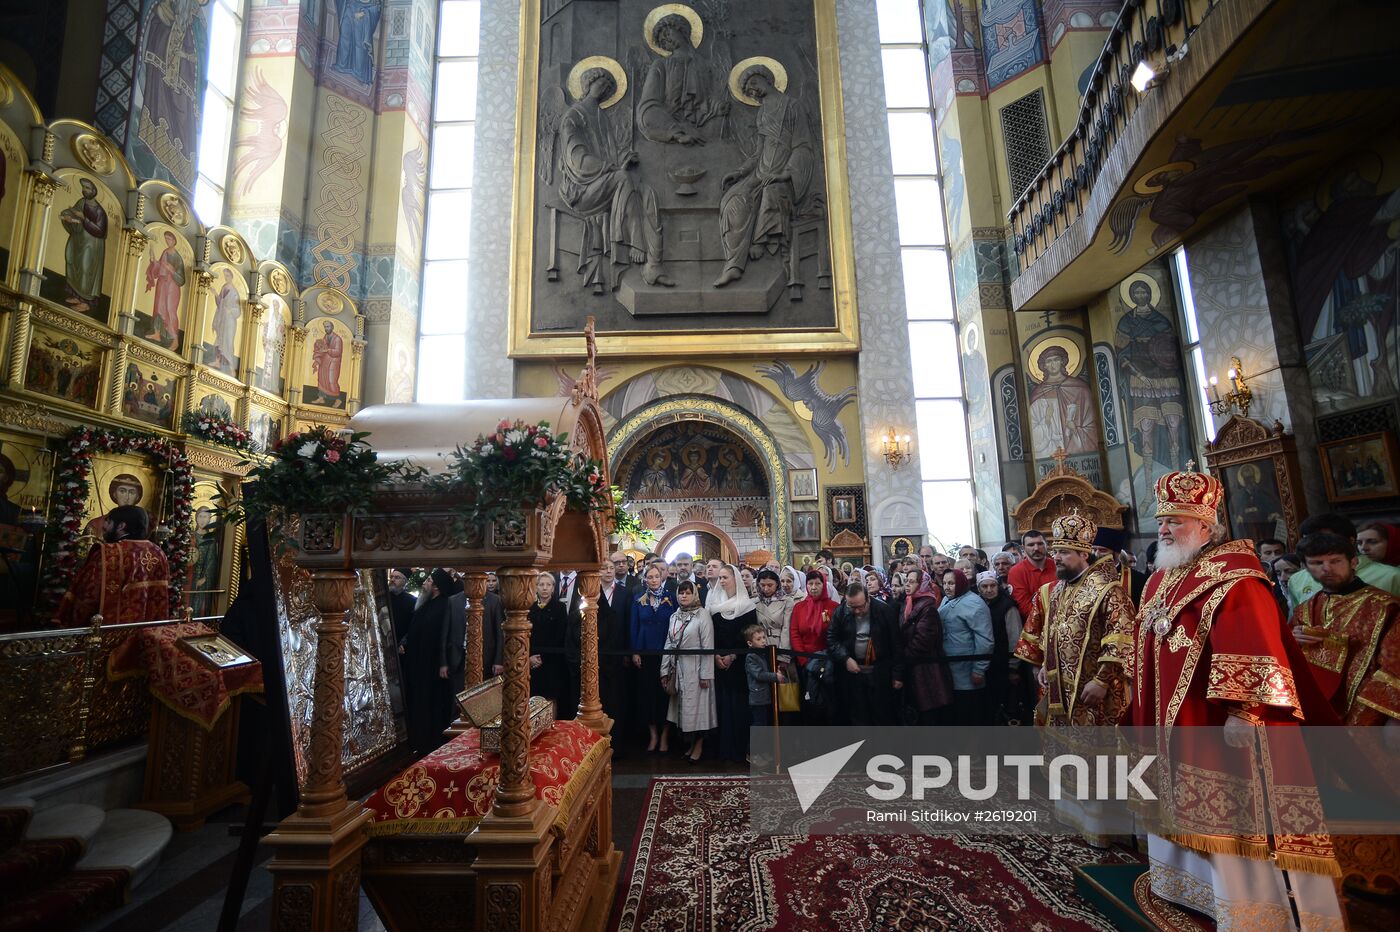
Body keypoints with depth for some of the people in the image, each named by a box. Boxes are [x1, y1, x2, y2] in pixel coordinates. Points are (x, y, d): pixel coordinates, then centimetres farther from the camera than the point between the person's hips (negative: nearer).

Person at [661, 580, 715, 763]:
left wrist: (706, 674, -15)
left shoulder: (703, 615, -9)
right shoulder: (674, 617, 8)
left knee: (697, 706, 2)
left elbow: (708, 647, -12)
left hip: (695, 669, -5)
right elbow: (669, 645, 10)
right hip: (678, 668, 5)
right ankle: (691, 743, 26)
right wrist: (665, 670, 7)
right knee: (683, 707, 10)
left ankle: (698, 746, 18)